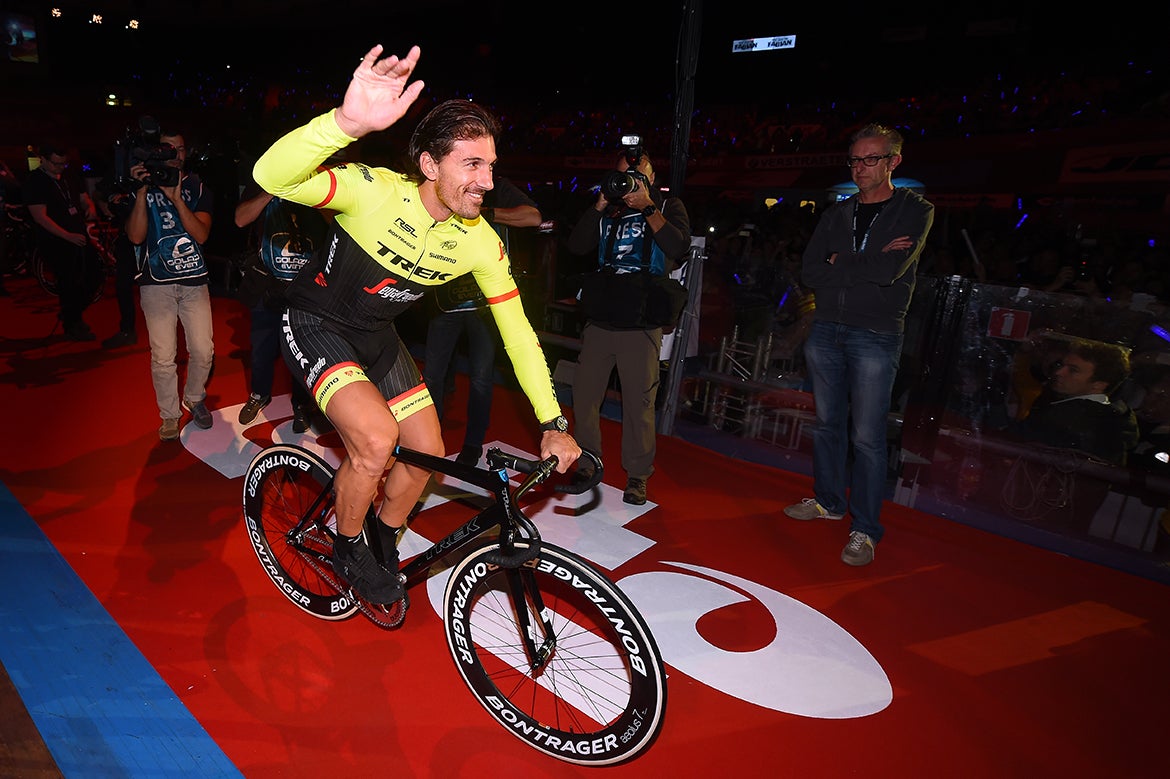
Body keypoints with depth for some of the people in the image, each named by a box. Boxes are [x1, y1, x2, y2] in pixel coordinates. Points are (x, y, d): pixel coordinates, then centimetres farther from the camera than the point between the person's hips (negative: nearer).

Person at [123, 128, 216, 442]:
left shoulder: (198, 188, 8)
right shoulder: (143, 186, 5)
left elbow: (201, 234, -7)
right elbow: (135, 236, -8)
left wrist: (176, 197, -16)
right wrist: (142, 191, -15)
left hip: (194, 279, 1)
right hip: (156, 282, -1)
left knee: (203, 351, -1)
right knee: (163, 357, -3)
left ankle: (195, 398, 26)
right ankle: (169, 415, 14)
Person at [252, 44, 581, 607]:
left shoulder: (481, 242, -14)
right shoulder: (376, 191, -27)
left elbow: (516, 328, -8)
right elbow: (271, 176, -42)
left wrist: (553, 423, -10)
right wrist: (349, 121, -62)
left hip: (376, 336, 6)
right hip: (315, 325, -5)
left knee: (427, 452, 3)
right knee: (376, 439, -26)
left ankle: (383, 544, 33)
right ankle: (347, 551, 6)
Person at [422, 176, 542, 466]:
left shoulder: (497, 188, 4)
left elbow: (533, 216, -11)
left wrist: (484, 212, -18)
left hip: (486, 298, -2)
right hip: (447, 298, 2)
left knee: (480, 377, 2)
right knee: (432, 375, 1)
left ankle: (473, 446, 18)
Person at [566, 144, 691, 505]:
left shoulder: (668, 206, 7)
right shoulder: (608, 209, 16)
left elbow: (678, 247, -12)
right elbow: (577, 245, 3)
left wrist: (647, 207, -11)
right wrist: (600, 206, -4)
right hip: (600, 315, 4)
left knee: (639, 397, -2)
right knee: (585, 390, 5)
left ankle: (637, 473, 10)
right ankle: (587, 461, 21)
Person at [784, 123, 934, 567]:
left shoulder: (915, 211, 0)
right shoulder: (836, 215, 13)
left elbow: (890, 271, -16)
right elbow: (809, 272, 0)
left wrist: (839, 266, -4)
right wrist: (865, 268, -9)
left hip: (876, 337, -5)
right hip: (825, 331, 5)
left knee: (867, 437, -4)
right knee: (827, 424, 13)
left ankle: (864, 529, 7)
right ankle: (829, 501, 31)